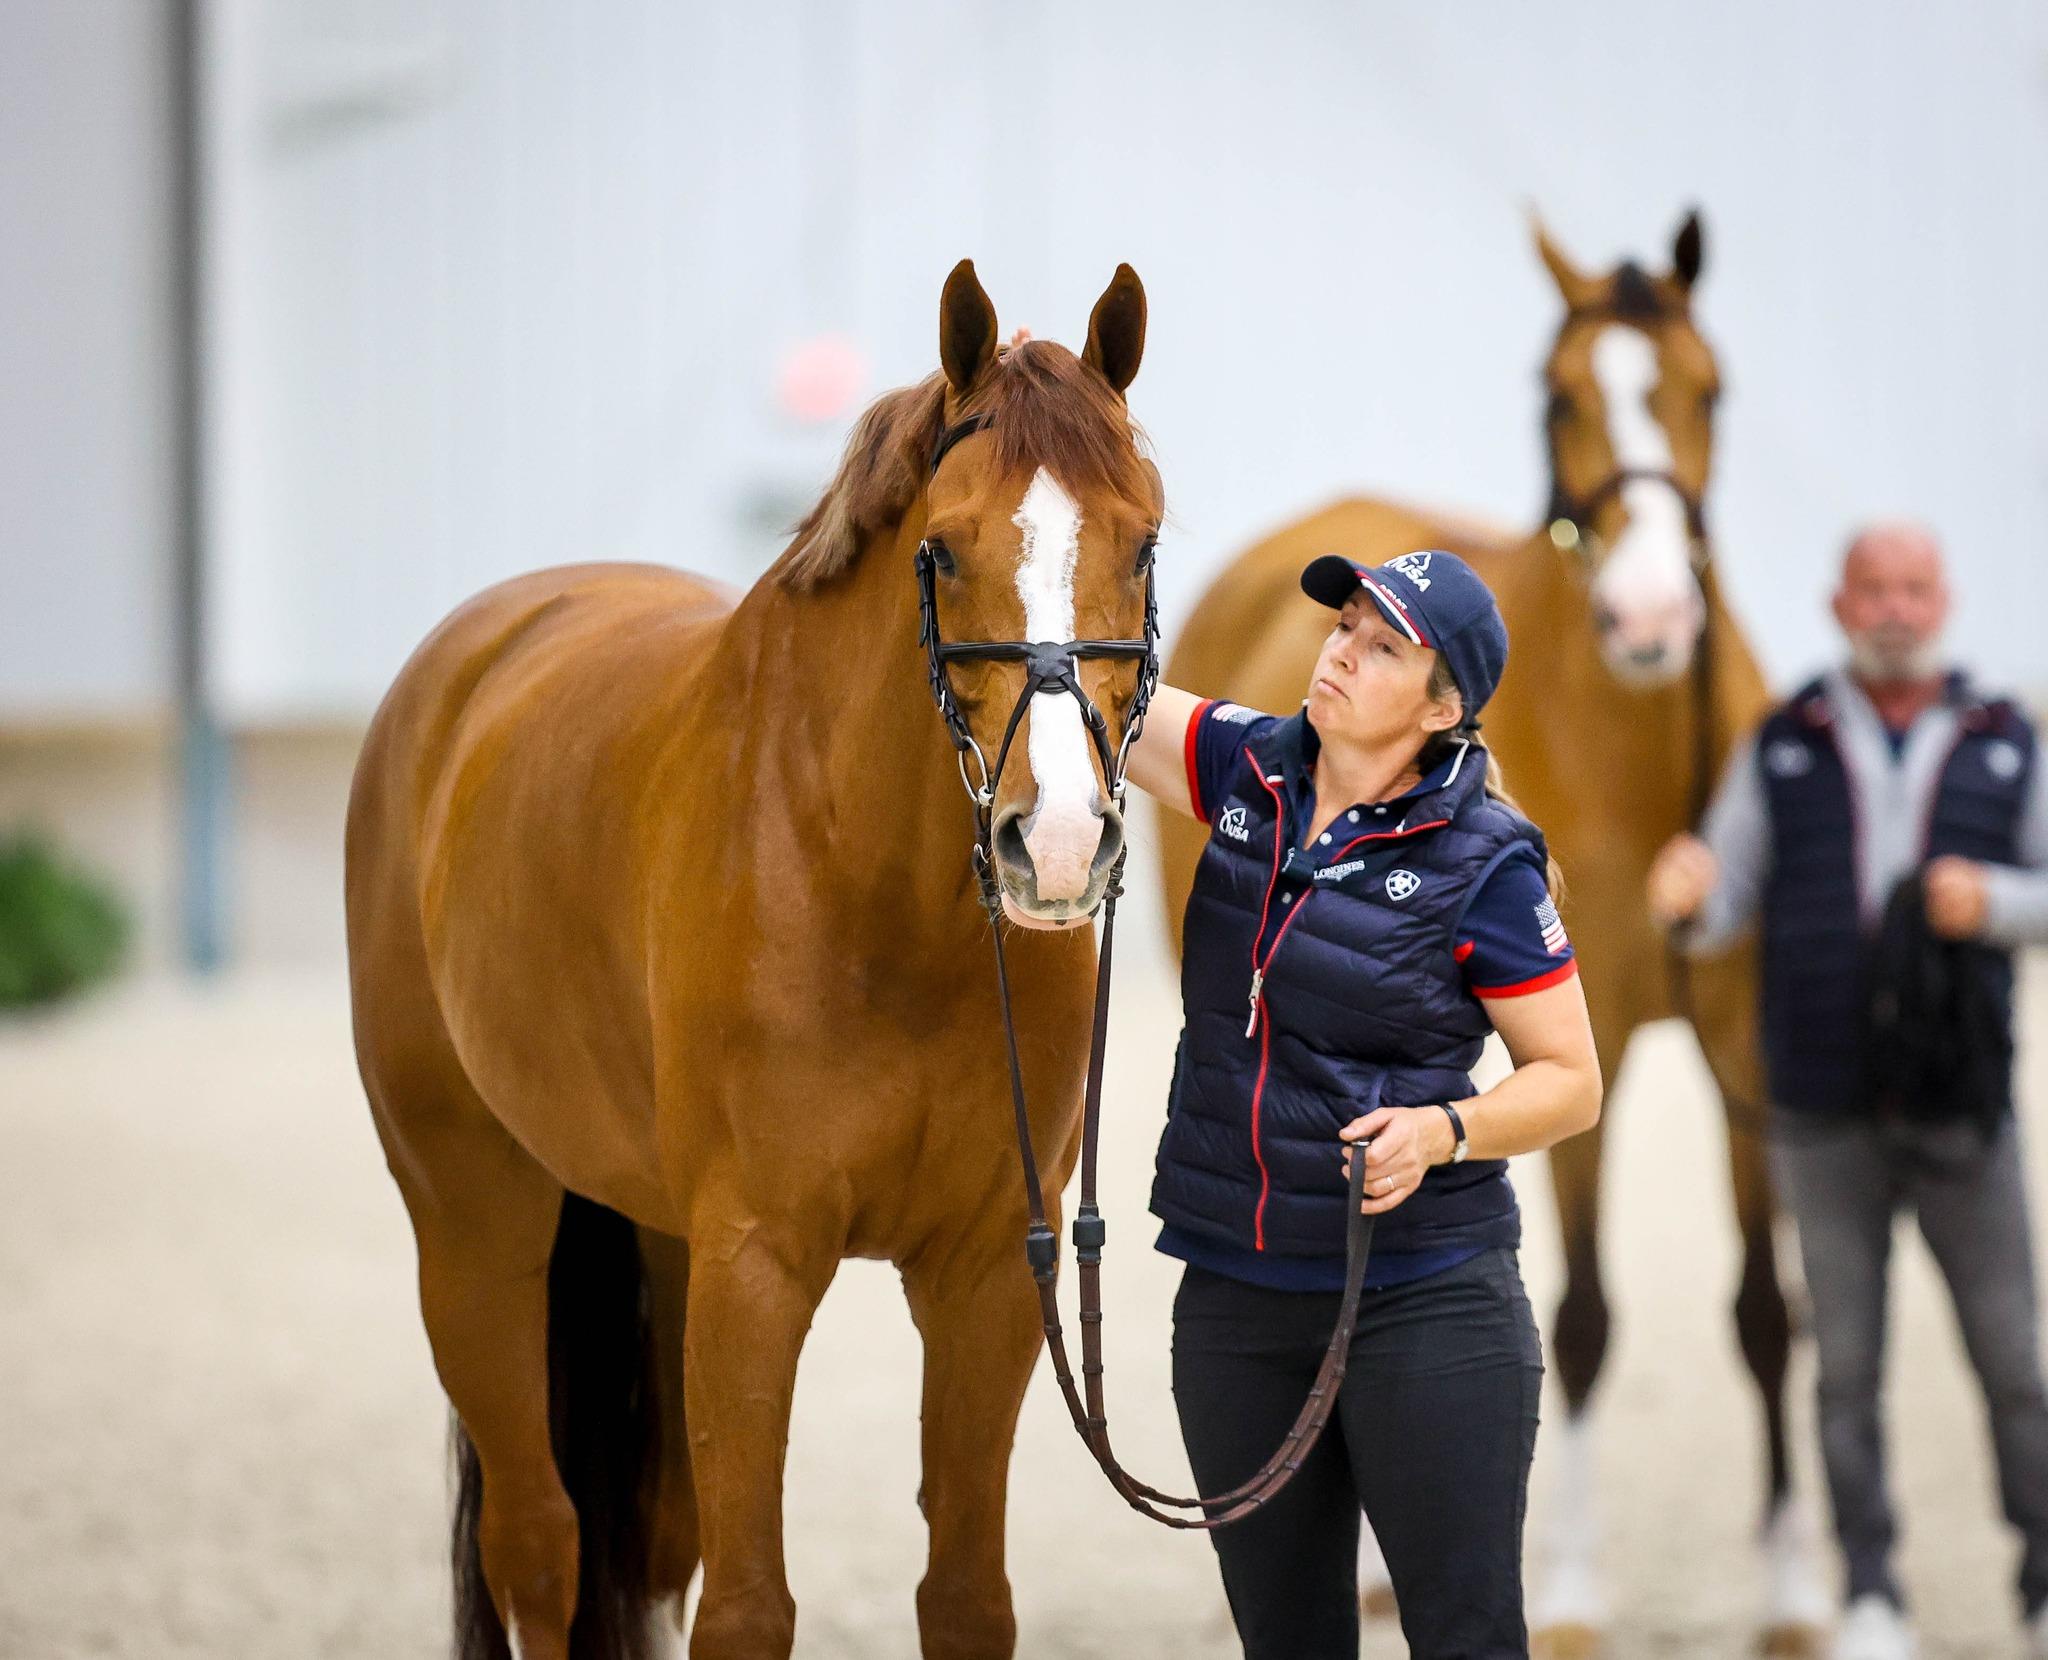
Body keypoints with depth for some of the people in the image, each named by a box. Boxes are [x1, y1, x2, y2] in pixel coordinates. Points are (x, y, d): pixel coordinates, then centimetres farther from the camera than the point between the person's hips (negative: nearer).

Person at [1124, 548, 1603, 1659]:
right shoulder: (1249, 773, 5)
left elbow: (1571, 1081, -5)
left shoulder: (1484, 863, -9)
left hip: (1425, 1304, -5)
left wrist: (1443, 1131, -23)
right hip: (1234, 1298, 5)